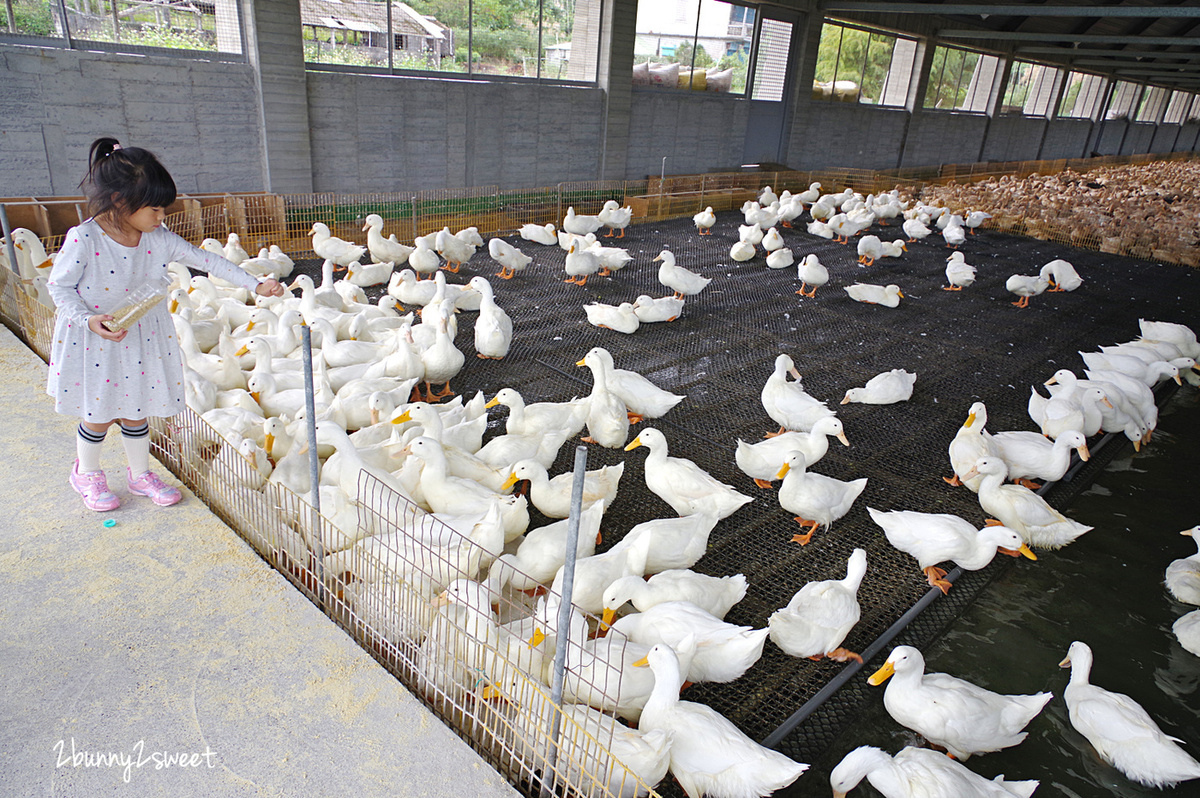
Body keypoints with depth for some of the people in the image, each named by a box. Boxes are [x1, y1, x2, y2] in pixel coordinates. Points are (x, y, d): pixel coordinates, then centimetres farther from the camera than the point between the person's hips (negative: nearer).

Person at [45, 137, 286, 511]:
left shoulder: (159, 239, -8)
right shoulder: (83, 240, -20)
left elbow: (204, 259, -6)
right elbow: (58, 285, -12)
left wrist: (255, 284, -10)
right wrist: (89, 320, -26)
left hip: (141, 338, 4)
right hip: (93, 339, -3)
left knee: (136, 410, 15)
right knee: (97, 414, 11)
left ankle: (140, 473, 34)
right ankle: (86, 473, 36)